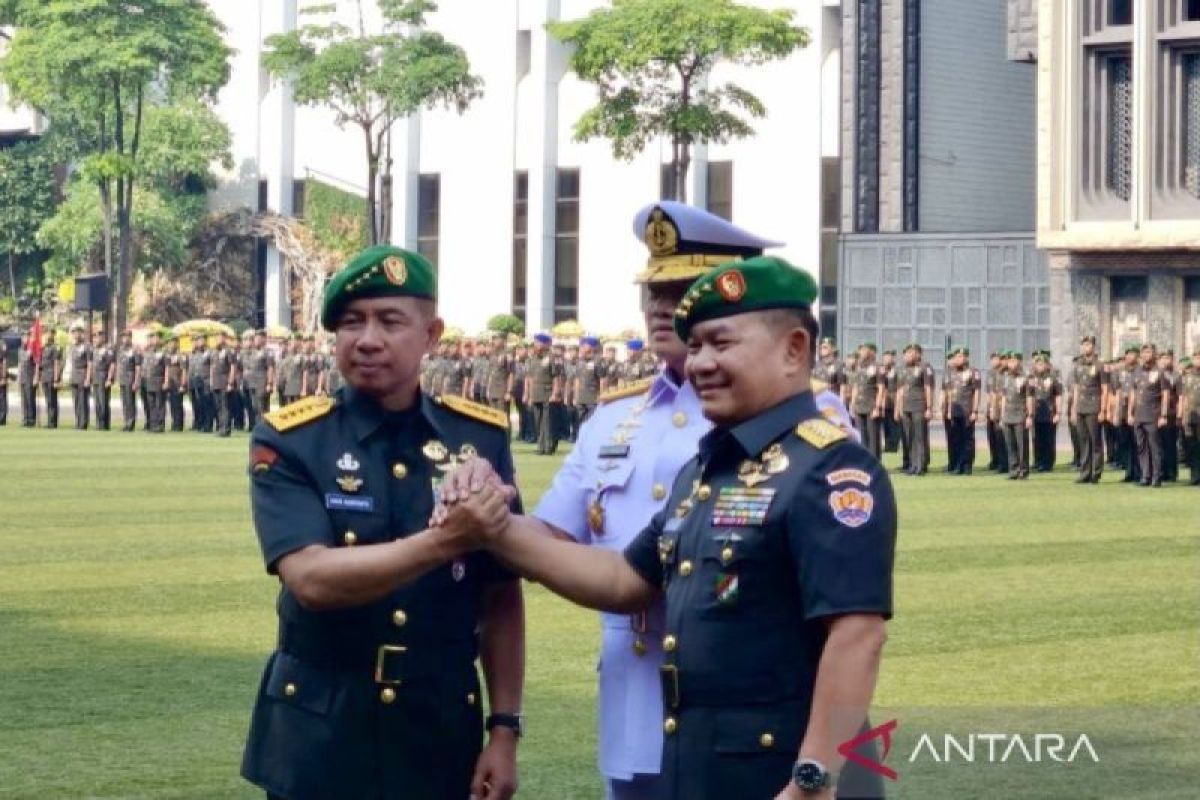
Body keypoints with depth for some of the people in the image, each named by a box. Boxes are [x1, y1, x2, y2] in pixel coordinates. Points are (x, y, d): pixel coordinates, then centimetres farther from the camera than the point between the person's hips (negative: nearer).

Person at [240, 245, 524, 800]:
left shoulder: (481, 438, 1)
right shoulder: (287, 441, -6)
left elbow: (502, 594, 4)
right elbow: (312, 577, -21)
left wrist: (504, 728, -1)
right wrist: (444, 539, -31)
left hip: (441, 740, 2)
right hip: (318, 745, -2)